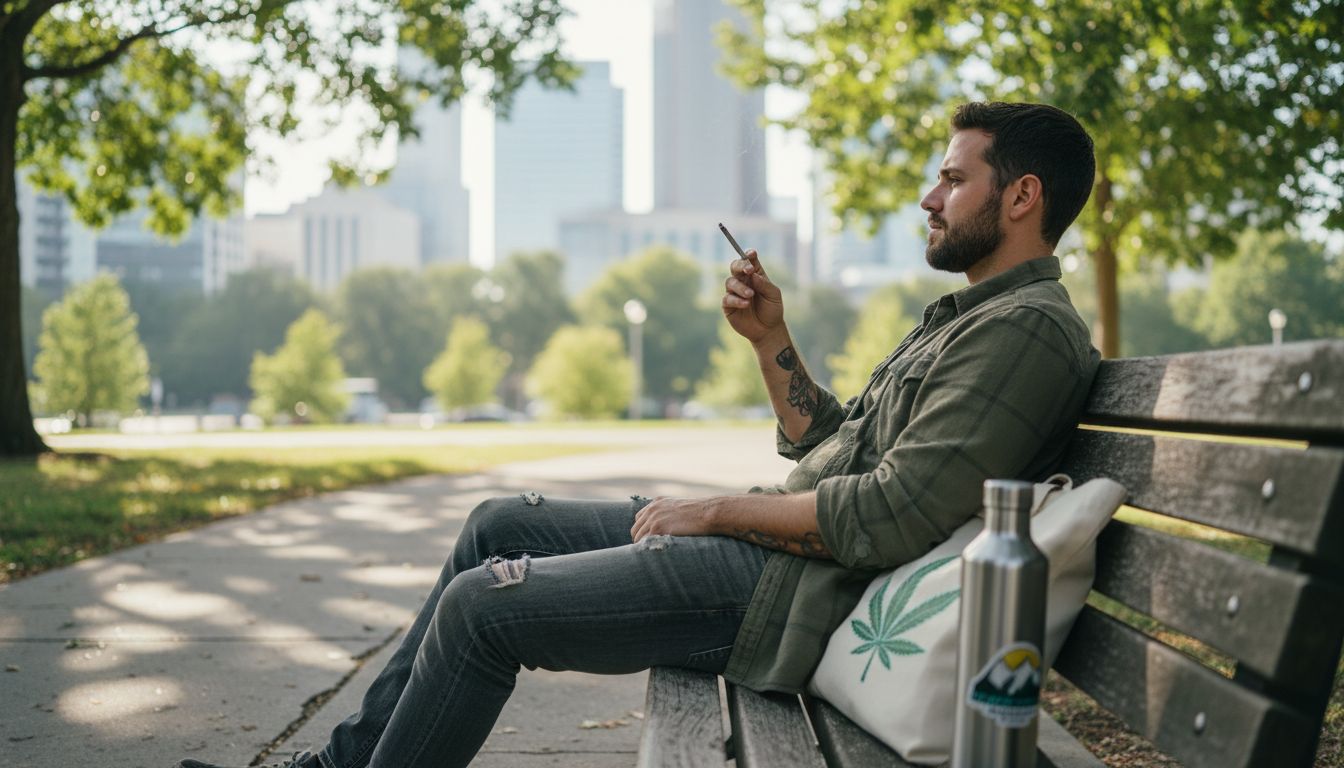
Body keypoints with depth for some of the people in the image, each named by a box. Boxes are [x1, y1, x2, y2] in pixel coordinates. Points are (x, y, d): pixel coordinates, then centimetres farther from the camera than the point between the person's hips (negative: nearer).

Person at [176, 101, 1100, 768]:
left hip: (788, 592, -11)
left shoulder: (1027, 328, -15)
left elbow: (891, 516, -25)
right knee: (501, 525, 12)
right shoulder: (966, 316, 19)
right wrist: (771, 337, 8)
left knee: (482, 605, -12)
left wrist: (718, 511, -14)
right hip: (768, 542, 11)